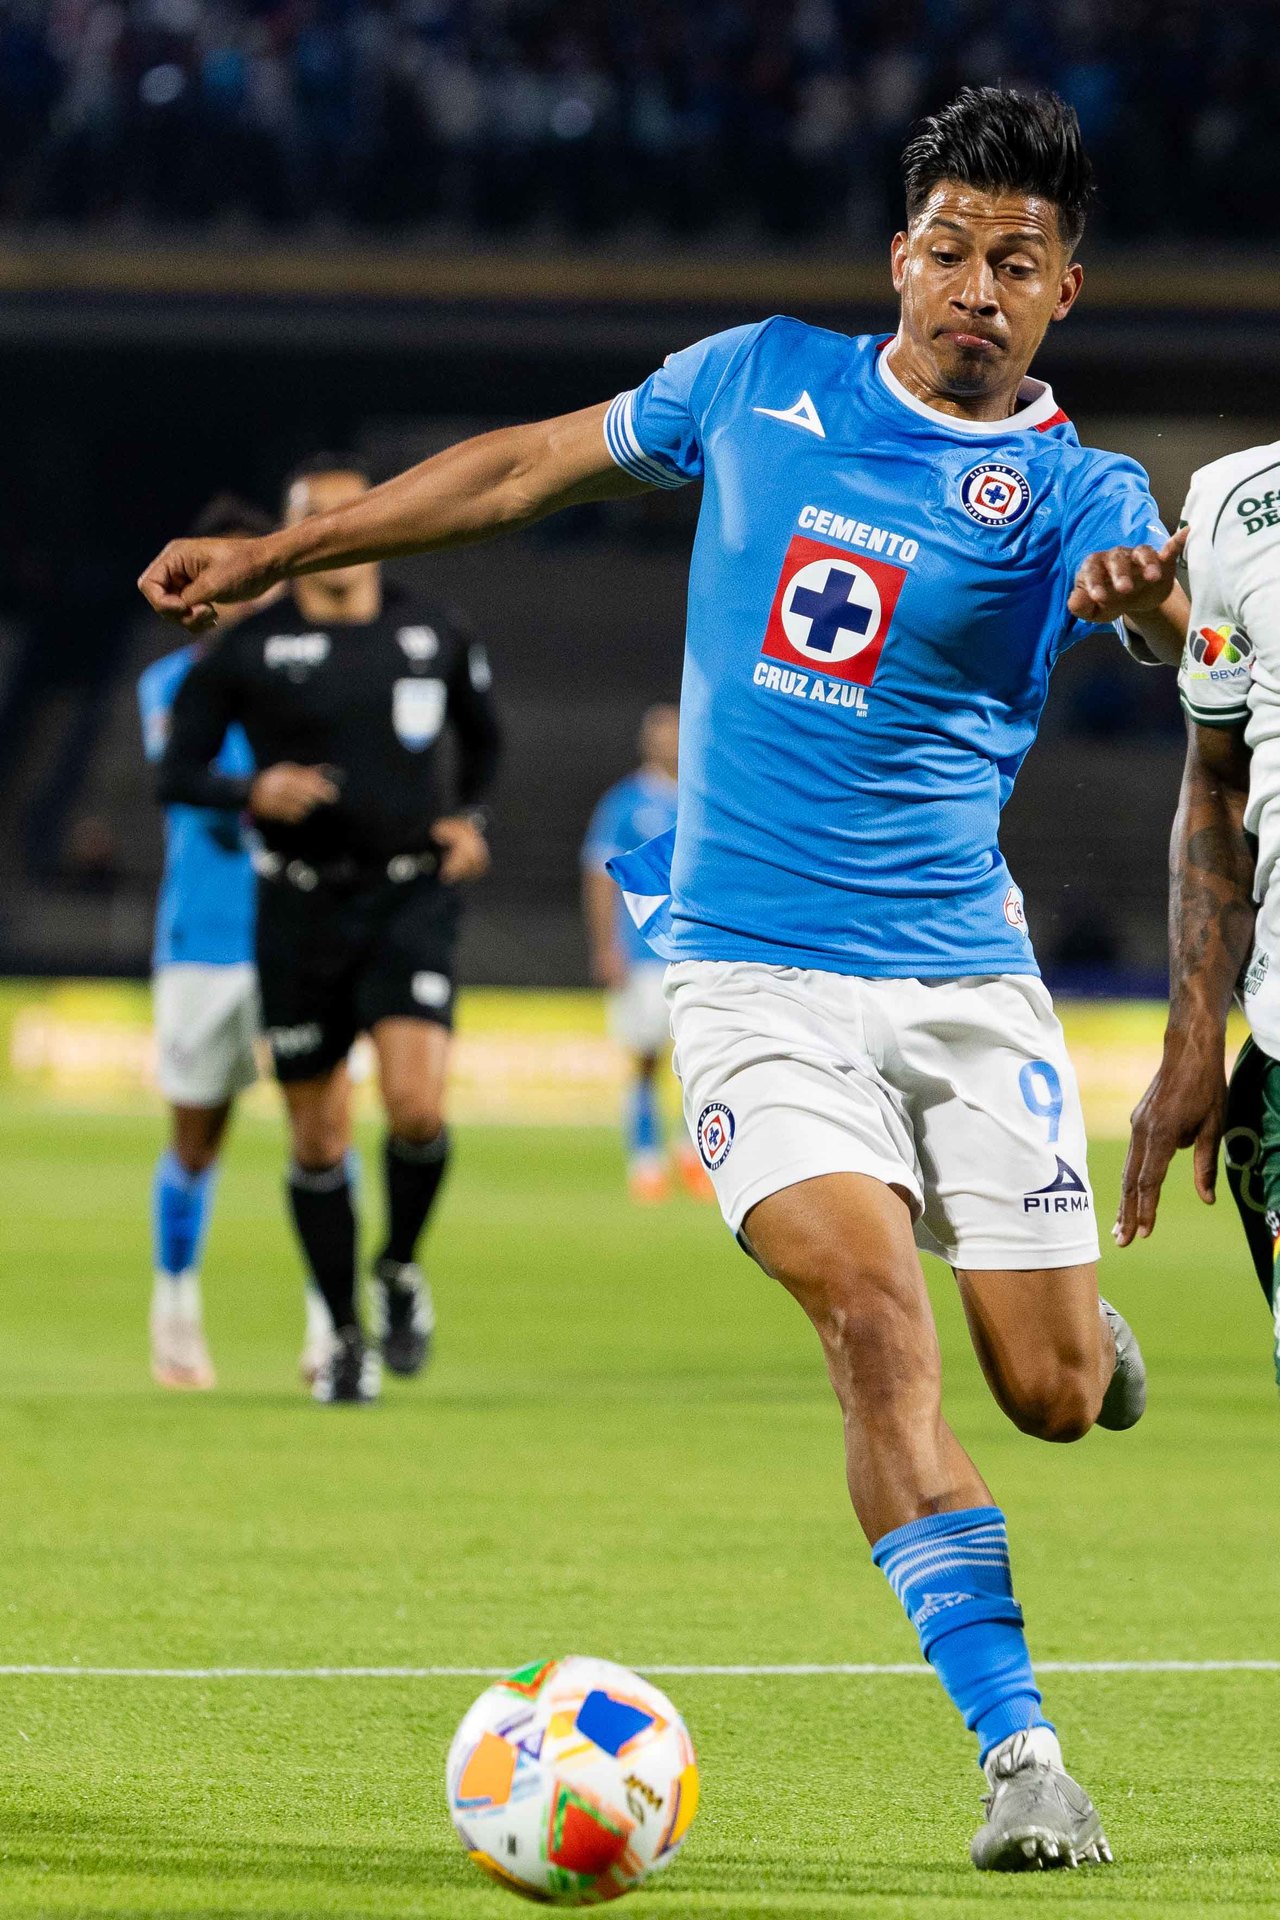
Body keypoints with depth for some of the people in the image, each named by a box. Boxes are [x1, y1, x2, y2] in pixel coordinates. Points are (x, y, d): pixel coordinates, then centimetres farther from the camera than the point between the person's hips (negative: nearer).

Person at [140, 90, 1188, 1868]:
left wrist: (1154, 601, -50)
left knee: (1055, 1394, -1)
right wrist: (279, 556, 19)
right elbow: (537, 466, 17)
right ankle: (1021, 1756, -17)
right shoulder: (763, 382, 3)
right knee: (875, 1320, -20)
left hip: (962, 978, 0)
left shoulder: (1063, 484, -4)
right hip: (752, 972, 0)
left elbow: (1164, 620, -26)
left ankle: (1078, 1323, 39)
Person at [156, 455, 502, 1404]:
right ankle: (346, 1336, 21)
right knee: (318, 1140, 4)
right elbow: (178, 772, 1)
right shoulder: (246, 652, -2)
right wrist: (253, 790, -18)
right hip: (301, 908, 0)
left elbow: (483, 735, 22)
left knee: (416, 1102, -20)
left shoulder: (436, 638, 5)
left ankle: (401, 1270, 9)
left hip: (411, 896, 0)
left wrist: (471, 820, 6)